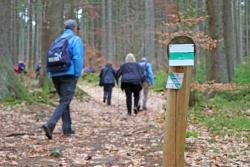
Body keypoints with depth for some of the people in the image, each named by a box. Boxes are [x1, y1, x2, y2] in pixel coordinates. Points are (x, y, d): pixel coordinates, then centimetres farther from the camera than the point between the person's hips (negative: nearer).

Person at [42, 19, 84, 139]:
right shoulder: (76, 40, -3)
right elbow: (78, 59, -13)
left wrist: (52, 75, 15)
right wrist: (77, 76, -8)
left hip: (55, 75, 7)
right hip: (69, 75, -7)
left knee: (64, 101, 17)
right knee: (64, 102, -9)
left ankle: (67, 128, 17)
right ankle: (50, 125, -26)